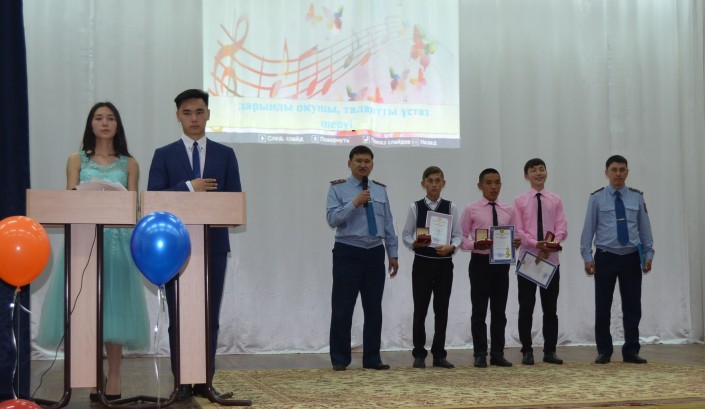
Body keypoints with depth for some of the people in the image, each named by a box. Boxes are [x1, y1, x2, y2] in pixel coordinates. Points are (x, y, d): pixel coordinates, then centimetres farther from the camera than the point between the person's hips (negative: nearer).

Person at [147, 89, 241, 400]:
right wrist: (188, 187, -15)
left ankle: (205, 381, 11)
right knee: (179, 316, 2)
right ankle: (182, 382, 9)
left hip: (214, 243, 1)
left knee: (210, 316, 4)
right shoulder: (164, 155, 6)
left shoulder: (225, 154, 9)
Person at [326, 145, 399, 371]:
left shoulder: (381, 190, 11)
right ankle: (340, 359, 7)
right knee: (342, 309, -2)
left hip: (375, 254, 4)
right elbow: (332, 219, -12)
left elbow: (388, 224, 12)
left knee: (374, 308, 7)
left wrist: (393, 254, 8)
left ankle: (372, 358, 15)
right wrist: (355, 203, -18)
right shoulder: (338, 188, -1)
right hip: (348, 253, -4)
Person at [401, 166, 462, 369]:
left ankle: (439, 354, 14)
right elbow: (406, 234, 1)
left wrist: (451, 247, -17)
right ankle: (419, 354, 12)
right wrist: (414, 244, -19)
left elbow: (458, 234, 2)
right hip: (422, 262, -1)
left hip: (444, 263, 1)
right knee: (420, 309, 3)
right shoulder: (415, 207, 1)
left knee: (442, 309, 5)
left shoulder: (451, 207, 3)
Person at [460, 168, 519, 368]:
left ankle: (497, 353, 18)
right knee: (479, 311, 3)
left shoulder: (508, 210, 7)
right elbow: (461, 237, -3)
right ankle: (480, 354, 12)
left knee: (499, 310, 9)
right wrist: (474, 245, -21)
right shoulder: (471, 209, -3)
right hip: (480, 261, -3)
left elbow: (513, 236, 9)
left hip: (502, 262, 3)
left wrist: (515, 242, -13)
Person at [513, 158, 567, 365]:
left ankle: (550, 351, 14)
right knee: (526, 307, 3)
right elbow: (517, 230, -5)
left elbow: (562, 228, -1)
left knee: (550, 307, 7)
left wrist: (551, 245, -19)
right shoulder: (520, 201, 1)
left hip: (551, 258, 2)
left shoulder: (556, 200, 6)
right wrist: (536, 244, -20)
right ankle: (527, 351, 10)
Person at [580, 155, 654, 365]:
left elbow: (645, 227, 7)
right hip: (605, 258, -2)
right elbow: (588, 228, -1)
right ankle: (604, 352, 14)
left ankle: (631, 351, 13)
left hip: (631, 258, 2)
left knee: (632, 306, 4)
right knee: (603, 307, 4)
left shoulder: (637, 197, 5)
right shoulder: (597, 198, -1)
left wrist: (649, 254, 1)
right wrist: (587, 257, -7)